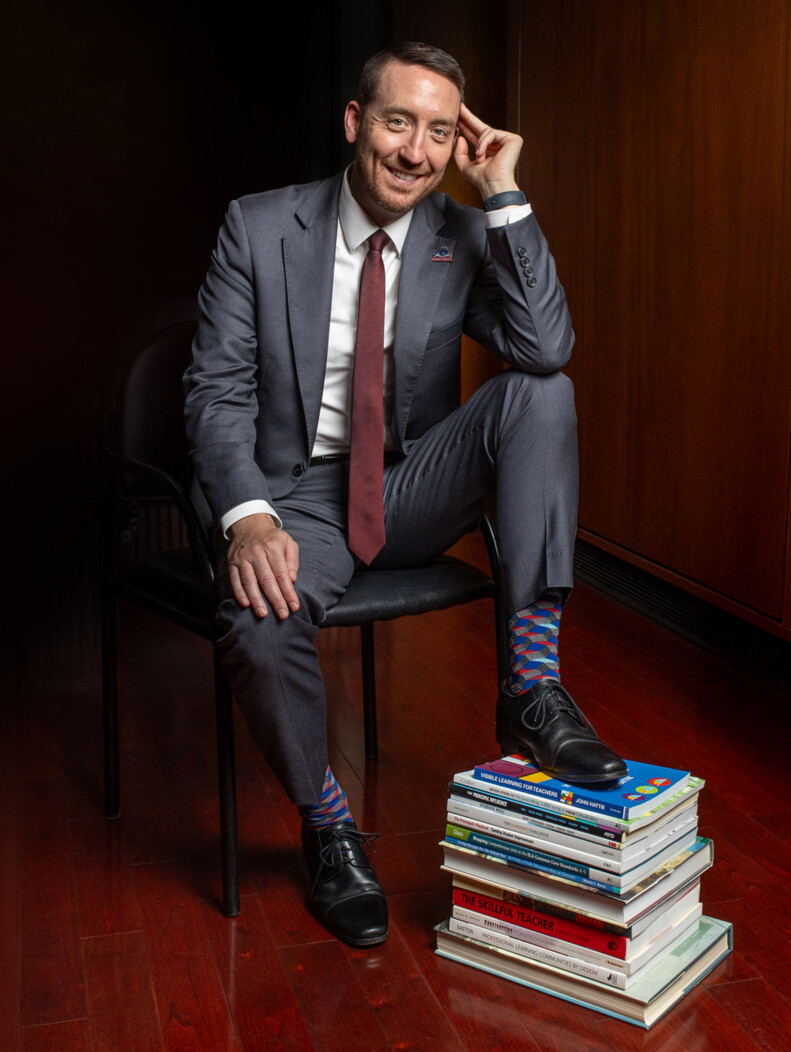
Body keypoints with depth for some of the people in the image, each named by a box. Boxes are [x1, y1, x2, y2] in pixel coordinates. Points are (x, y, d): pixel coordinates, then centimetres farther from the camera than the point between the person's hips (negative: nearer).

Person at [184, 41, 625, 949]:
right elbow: (217, 390, -8)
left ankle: (531, 687, -23)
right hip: (299, 492, -2)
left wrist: (503, 196, -18)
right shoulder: (259, 228, -4)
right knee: (260, 626, -33)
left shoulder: (464, 240, 0)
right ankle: (327, 824, -2)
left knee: (541, 394, -23)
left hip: (412, 491, 2)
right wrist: (249, 516, -25)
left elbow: (547, 349, -17)